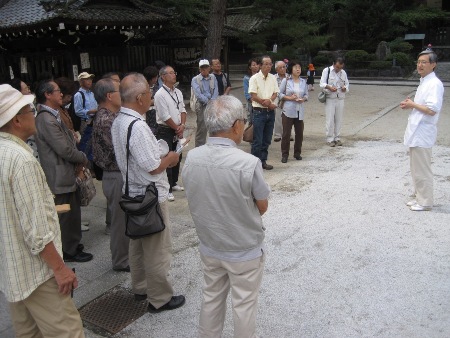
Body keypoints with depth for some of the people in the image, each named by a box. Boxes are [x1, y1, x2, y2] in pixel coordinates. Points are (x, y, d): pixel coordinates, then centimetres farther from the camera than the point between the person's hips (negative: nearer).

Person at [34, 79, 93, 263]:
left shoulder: (54, 116, 11)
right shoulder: (47, 119, -21)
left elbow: (68, 141, 15)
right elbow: (64, 149, -24)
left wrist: (78, 161, -1)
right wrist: (83, 158, -7)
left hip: (66, 174, 10)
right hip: (60, 177, -10)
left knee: (72, 212, 20)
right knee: (67, 215, 4)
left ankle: (72, 245, 35)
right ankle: (69, 251, 18)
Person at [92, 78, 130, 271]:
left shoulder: (109, 116, 9)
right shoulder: (105, 121, -22)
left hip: (120, 174, 10)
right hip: (117, 177, -10)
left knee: (122, 218, 21)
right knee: (120, 219, 5)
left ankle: (125, 254, 38)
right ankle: (121, 261, 22)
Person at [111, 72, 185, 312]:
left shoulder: (118, 121, 2)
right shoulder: (137, 126, -27)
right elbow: (153, 167, -25)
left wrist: (162, 158, 8)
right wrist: (170, 159, -6)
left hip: (132, 192, 10)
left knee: (138, 244, 23)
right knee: (157, 250, 7)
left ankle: (140, 288, 41)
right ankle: (159, 299, 22)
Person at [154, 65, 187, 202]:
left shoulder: (178, 92, 8)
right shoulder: (160, 94, -16)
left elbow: (182, 110, 10)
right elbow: (165, 117, -18)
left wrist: (182, 125, -5)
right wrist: (177, 128, -9)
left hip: (178, 130, 7)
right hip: (165, 131, -7)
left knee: (177, 157, 16)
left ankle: (174, 183, 34)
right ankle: (167, 189, 8)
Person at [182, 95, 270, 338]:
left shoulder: (191, 158, -12)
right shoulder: (248, 163, -27)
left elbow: (197, 201, 3)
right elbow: (262, 207, -11)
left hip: (208, 246, 5)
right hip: (244, 250, -4)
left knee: (211, 298, 23)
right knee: (244, 305, 16)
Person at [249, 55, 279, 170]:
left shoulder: (273, 78, 9)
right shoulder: (254, 78, -7)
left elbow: (275, 93, 8)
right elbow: (253, 96, -12)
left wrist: (269, 100, -14)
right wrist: (268, 104, -11)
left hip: (270, 112, 5)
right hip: (259, 112, -5)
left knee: (267, 140, 10)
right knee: (257, 140, -3)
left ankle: (263, 161, 20)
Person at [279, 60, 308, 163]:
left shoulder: (303, 81, 10)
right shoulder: (286, 81, -1)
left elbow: (306, 95, 13)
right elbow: (280, 94, -2)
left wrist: (303, 99, -8)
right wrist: (289, 98, -14)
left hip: (300, 111, 4)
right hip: (288, 111, -4)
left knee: (299, 133, 7)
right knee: (286, 133, -2)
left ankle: (297, 153, 23)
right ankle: (284, 154, 7)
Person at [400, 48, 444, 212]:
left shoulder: (435, 84, -16)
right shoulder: (423, 82, 14)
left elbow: (432, 109, -24)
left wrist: (412, 105, -13)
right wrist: (410, 104, 5)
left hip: (423, 132, -10)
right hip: (416, 131, 10)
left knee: (422, 170, -1)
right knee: (415, 168, 17)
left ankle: (425, 202, 10)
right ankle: (418, 197, 28)